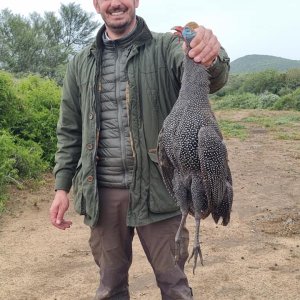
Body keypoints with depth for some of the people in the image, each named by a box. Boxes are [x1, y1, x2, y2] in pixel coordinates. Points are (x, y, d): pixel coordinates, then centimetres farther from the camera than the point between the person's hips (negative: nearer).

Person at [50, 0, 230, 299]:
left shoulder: (166, 47, -2)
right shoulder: (81, 63, 10)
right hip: (102, 194, 3)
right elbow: (69, 131, 12)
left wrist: (211, 59, -44)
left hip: (157, 190, -3)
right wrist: (62, 187, 6)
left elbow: (209, 79, -21)